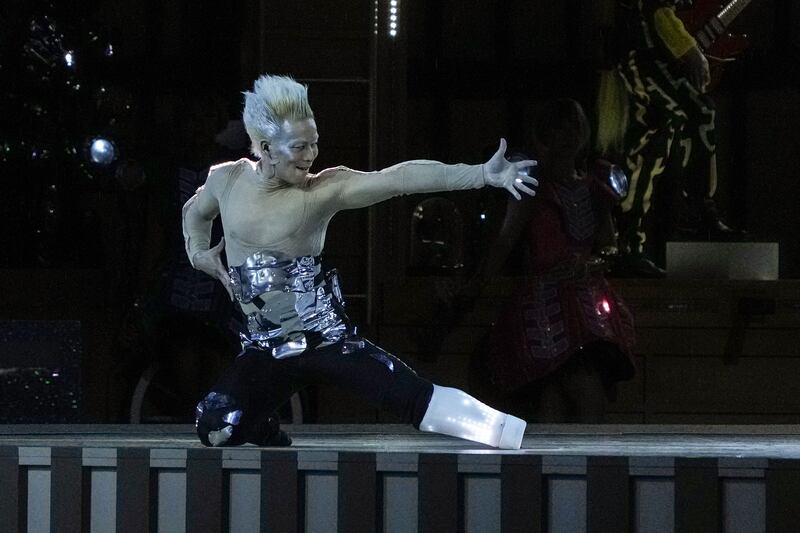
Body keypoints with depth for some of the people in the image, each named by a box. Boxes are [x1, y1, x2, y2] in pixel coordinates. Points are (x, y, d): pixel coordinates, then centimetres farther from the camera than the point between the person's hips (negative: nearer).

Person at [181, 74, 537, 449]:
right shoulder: (226, 180, 0)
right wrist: (198, 253, 5)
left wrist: (483, 174, -29)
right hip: (265, 351, 3)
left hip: (326, 338, -3)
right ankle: (267, 434, 19)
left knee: (414, 397, -15)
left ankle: (509, 434, -15)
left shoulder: (326, 190, -9)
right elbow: (195, 212, 25)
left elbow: (400, 178, -21)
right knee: (215, 428, -13)